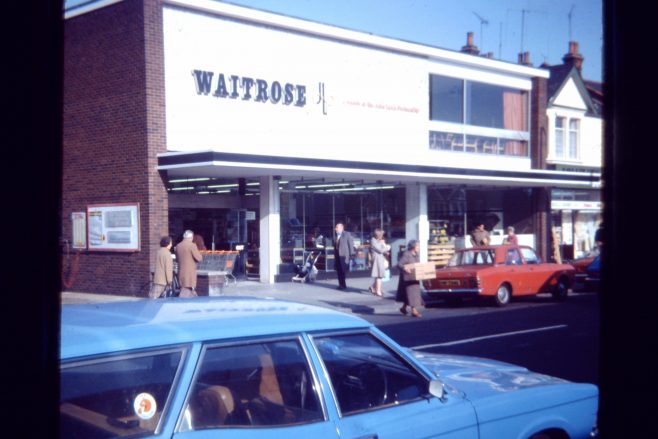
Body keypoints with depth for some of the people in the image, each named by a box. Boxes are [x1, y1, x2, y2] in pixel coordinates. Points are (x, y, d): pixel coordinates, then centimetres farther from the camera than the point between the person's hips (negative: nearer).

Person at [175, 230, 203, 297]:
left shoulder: (178, 246, 9)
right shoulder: (192, 245, -12)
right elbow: (199, 258, -12)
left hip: (181, 272, 7)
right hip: (190, 272, -7)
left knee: (191, 292, 16)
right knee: (186, 291, -6)